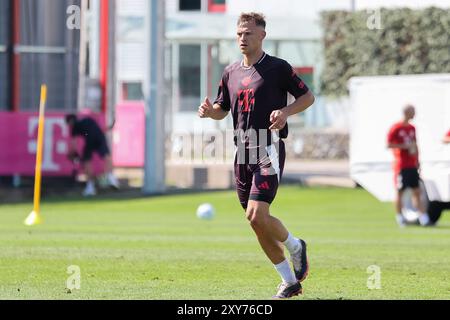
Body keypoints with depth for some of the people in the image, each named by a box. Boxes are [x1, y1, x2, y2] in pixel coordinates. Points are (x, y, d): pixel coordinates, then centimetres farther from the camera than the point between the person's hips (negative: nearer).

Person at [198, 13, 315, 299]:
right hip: (243, 151, 7)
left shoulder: (277, 68, -3)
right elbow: (223, 109, 23)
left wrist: (286, 111, -16)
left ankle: (295, 246, 9)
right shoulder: (231, 72, 14)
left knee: (257, 214, -20)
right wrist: (210, 111, -1)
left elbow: (308, 96, 2)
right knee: (257, 221, 5)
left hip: (269, 149, -6)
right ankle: (290, 281, 16)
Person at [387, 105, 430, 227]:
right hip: (401, 165, -7)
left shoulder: (412, 128, 13)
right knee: (400, 191, -1)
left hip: (412, 165, 7)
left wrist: (417, 161, 17)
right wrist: (404, 146, -18)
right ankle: (400, 217, 7)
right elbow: (389, 144, -12)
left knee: (417, 191, 3)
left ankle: (423, 217, 0)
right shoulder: (396, 128, -9)